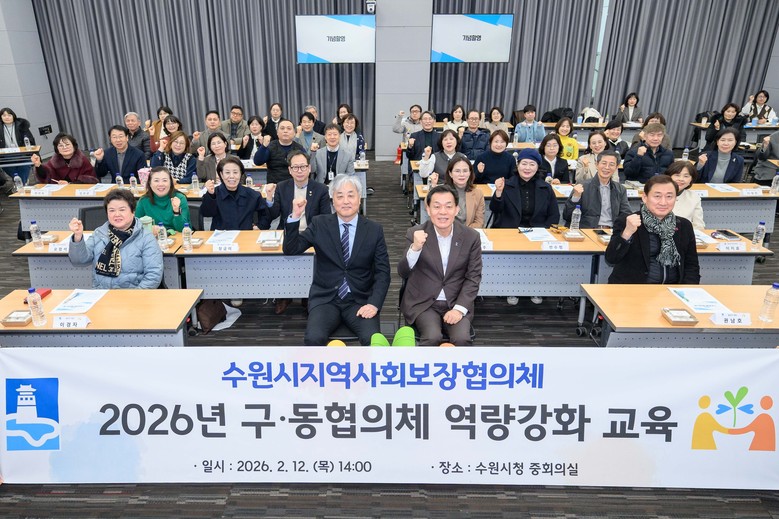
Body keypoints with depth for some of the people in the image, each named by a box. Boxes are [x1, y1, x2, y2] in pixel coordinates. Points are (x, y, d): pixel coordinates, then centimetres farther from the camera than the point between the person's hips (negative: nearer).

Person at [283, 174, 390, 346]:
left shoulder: (374, 230, 3)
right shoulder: (319, 224, 3)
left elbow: (382, 272, 1)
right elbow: (290, 250, -3)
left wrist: (374, 303, -14)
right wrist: (295, 217, -16)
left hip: (360, 301, 0)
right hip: (325, 299, 0)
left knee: (372, 339, -26)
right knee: (314, 338, -27)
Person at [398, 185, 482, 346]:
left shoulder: (471, 237, -2)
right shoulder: (415, 234, -6)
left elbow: (473, 277, 0)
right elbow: (403, 273, -10)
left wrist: (459, 308, -12)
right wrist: (415, 248, -29)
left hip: (456, 304, 1)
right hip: (423, 303, -1)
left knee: (462, 339, -23)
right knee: (433, 337, -27)